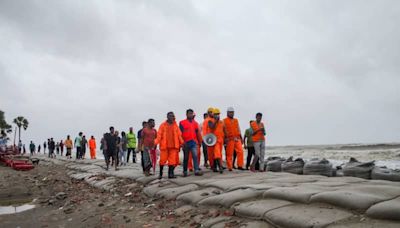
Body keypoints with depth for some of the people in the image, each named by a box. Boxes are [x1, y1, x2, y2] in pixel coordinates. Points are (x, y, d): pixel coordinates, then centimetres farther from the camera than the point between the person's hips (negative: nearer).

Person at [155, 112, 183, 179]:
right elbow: (159, 135, -3)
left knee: (172, 160, -3)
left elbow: (179, 135, 8)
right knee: (162, 160, 4)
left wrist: (181, 142, -2)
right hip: (164, 146, -2)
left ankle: (170, 173, 3)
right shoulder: (163, 125, 1)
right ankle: (160, 173, 20)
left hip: (173, 146, 2)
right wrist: (156, 143, -14)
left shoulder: (175, 125, 9)